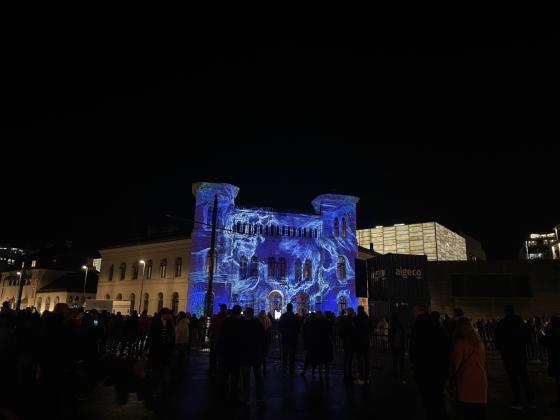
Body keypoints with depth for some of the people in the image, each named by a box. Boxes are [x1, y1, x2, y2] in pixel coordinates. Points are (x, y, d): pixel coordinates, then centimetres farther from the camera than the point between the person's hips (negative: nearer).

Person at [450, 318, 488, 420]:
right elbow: (484, 362, 17)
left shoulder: (460, 342, -10)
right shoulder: (479, 341, 9)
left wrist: (450, 375, 9)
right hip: (481, 383, 6)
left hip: (466, 384, -6)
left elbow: (455, 364, -8)